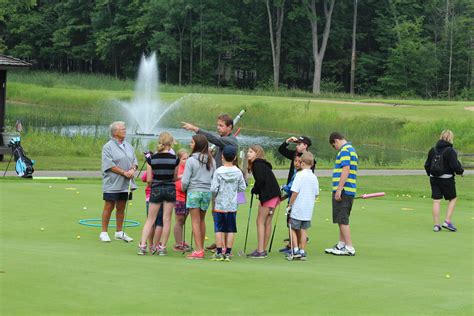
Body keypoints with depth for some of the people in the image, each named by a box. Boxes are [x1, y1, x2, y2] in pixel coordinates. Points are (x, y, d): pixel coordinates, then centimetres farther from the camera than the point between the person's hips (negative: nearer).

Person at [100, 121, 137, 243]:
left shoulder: (128, 146, 13)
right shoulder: (108, 147, -8)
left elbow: (134, 161, 15)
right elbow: (109, 165, -14)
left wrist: (132, 170, -8)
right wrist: (124, 173, -17)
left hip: (126, 184, 6)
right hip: (112, 184, -6)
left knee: (121, 208, 12)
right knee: (109, 207, -1)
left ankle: (119, 232, 20)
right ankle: (104, 232, 6)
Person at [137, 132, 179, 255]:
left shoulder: (152, 158, -6)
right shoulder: (174, 158, -7)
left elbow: (148, 179, -5)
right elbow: (175, 177, 0)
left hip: (156, 189, 1)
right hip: (170, 189, -1)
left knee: (150, 219, 8)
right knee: (167, 219, 7)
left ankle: (142, 245, -1)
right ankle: (162, 247, 9)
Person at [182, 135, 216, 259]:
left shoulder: (191, 160, -11)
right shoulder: (211, 160, 4)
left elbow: (185, 180, -11)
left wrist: (183, 188, 8)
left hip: (194, 192, -5)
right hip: (207, 192, 5)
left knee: (195, 221, -1)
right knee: (202, 220, 16)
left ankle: (198, 250, -6)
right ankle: (201, 248, 22)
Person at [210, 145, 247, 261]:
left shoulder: (218, 171, -11)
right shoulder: (238, 172, -3)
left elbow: (213, 189, -13)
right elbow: (242, 188, 2)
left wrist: (216, 193, 8)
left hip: (220, 205, -2)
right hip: (232, 206, 2)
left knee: (219, 230, 4)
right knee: (230, 230, 7)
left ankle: (219, 253, 4)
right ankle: (228, 253, 7)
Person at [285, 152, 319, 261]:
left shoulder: (300, 175, -14)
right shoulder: (314, 177, 3)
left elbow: (295, 192, -16)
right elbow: (316, 194, 10)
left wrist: (290, 205, -8)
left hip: (297, 208, -5)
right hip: (308, 210, 5)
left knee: (293, 229, 7)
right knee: (303, 230, 12)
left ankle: (295, 250, -1)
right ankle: (302, 252, 12)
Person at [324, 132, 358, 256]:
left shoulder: (344, 151, -13)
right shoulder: (351, 149, 19)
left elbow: (346, 170, -22)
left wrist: (339, 190, -22)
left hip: (343, 190, -10)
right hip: (349, 190, 10)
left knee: (342, 219, -7)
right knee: (342, 219, 17)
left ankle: (349, 248, -6)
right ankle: (341, 245, 24)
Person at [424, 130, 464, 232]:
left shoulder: (432, 150, 5)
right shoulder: (450, 151, -14)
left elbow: (427, 165, 10)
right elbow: (455, 166, -17)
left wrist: (430, 174, 26)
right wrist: (460, 171, 3)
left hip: (434, 178, 5)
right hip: (446, 179, -5)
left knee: (436, 201, 5)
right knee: (453, 199, 11)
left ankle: (436, 224, 5)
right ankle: (447, 221, 2)